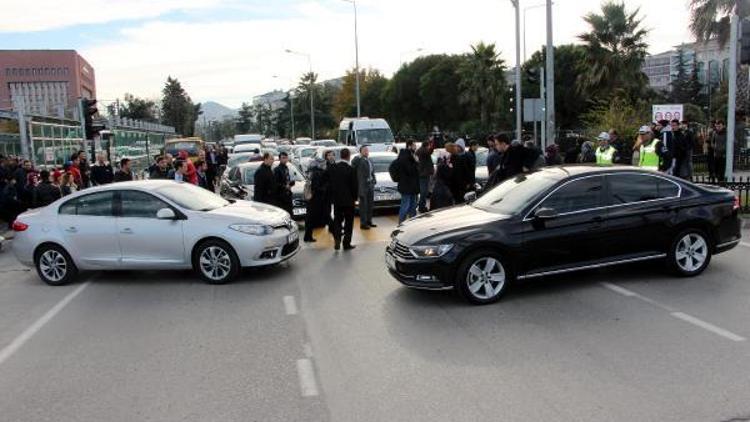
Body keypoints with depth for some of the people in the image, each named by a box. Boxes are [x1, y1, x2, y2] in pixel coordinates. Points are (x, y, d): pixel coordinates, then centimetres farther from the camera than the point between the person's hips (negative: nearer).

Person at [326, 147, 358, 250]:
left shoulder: (332, 168, -1)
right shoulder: (351, 169, -14)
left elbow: (329, 183, 4)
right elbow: (354, 185, -10)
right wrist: (355, 197, 3)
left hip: (336, 199, 4)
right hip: (348, 199, -3)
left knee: (337, 220, 12)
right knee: (348, 222, 7)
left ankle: (337, 240, -5)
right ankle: (346, 244, 9)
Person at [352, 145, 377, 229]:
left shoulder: (370, 160, 15)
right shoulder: (358, 160, -10)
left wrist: (374, 180, 10)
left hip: (370, 185, 8)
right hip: (363, 185, -8)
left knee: (370, 204, 13)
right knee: (363, 204, -3)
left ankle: (369, 221, 25)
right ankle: (363, 223, 3)